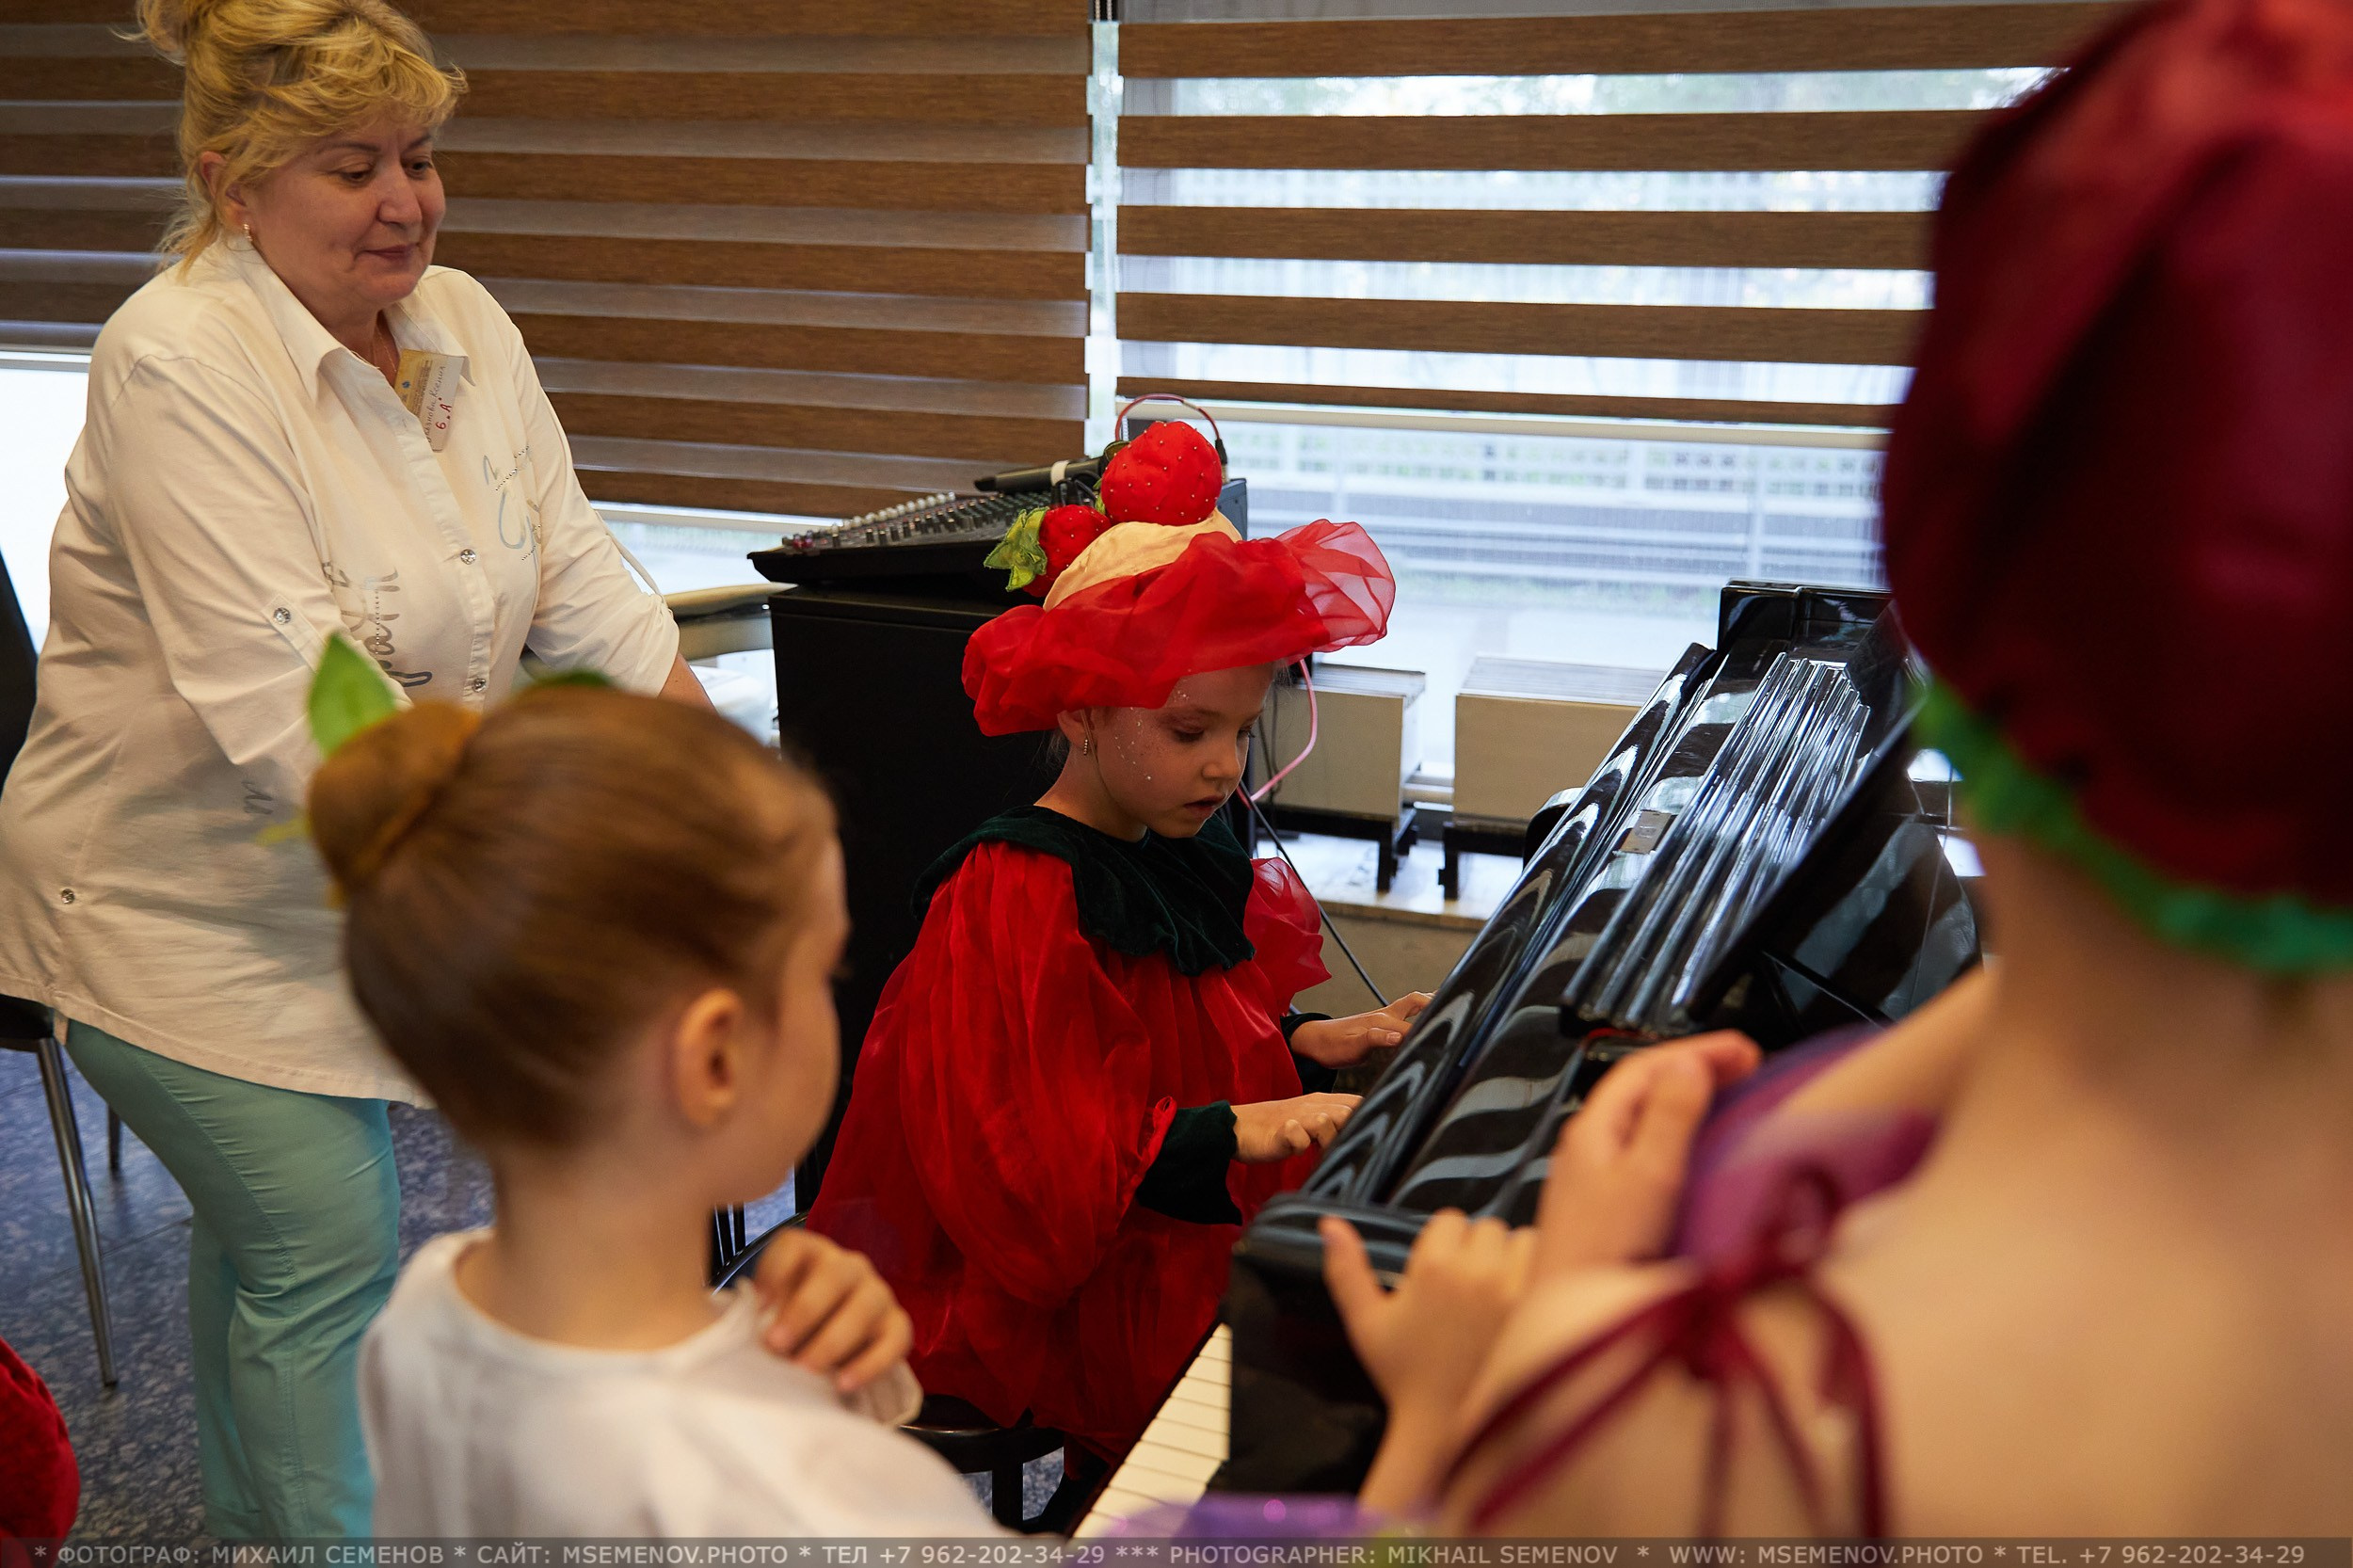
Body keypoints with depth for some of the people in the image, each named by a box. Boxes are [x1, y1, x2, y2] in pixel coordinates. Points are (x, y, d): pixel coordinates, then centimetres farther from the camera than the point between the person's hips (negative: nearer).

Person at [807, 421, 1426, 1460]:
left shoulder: (1182, 862, 11)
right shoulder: (1013, 901, -18)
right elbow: (1033, 1163, -21)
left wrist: (1312, 1044, 6)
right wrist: (1234, 1132, -30)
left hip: (1178, 1248, 9)